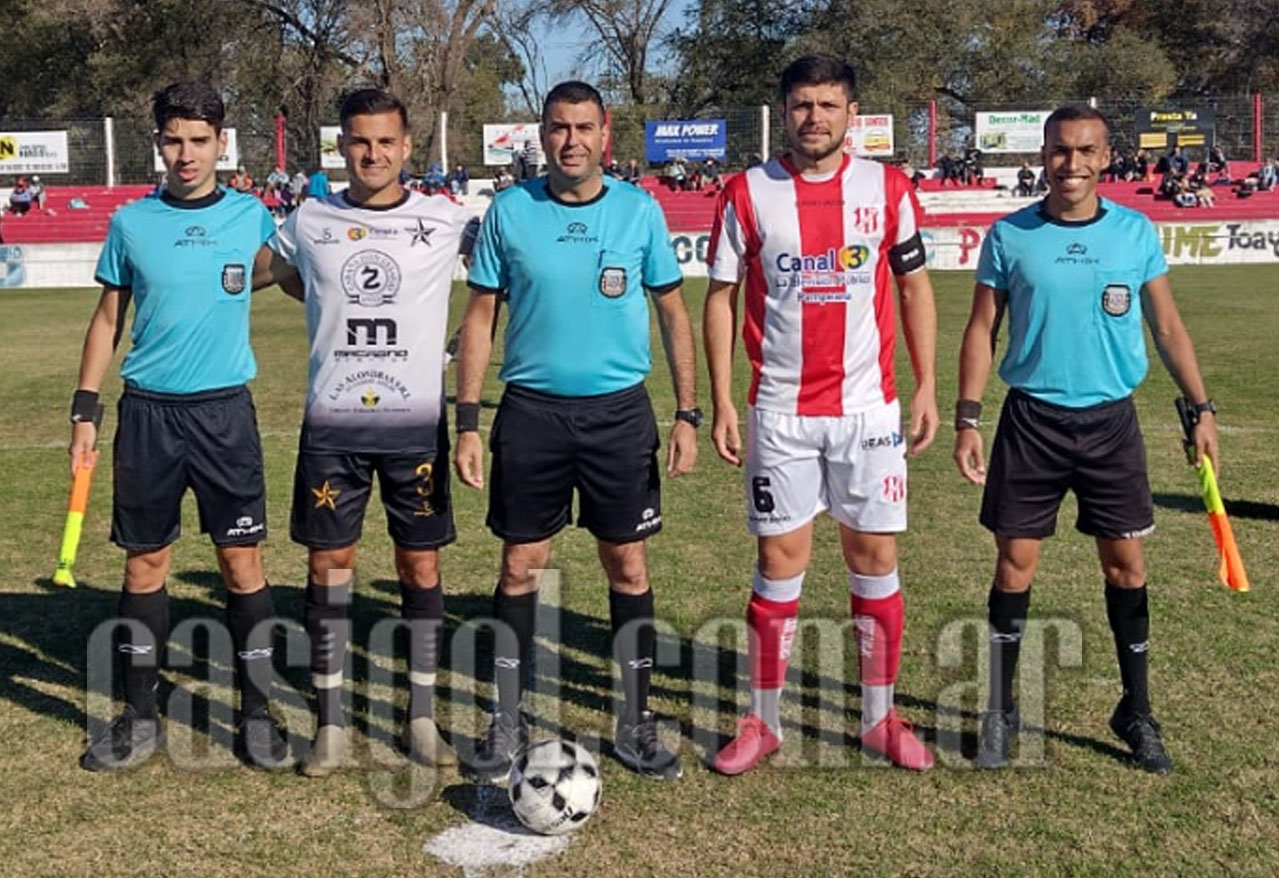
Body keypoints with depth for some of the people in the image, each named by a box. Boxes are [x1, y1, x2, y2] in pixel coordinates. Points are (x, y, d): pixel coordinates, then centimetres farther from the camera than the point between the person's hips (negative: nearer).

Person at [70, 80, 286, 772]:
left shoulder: (252, 216, 1)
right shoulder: (130, 223, 3)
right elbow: (108, 320, 9)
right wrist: (84, 410, 5)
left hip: (225, 411, -1)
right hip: (148, 411, 1)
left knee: (241, 562, 0)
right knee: (145, 563, 7)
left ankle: (257, 714, 13)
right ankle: (139, 717, 21)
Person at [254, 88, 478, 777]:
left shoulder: (446, 221, 0)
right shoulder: (309, 222, 4)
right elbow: (264, 272, 23)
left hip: (417, 420, -1)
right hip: (331, 423, 1)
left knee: (421, 565, 5)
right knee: (328, 566, 4)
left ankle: (422, 719, 18)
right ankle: (330, 723, 17)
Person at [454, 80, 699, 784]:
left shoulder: (639, 209, 1)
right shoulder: (510, 211, 1)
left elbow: (673, 311, 6)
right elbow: (480, 315, 4)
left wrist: (687, 415, 0)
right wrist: (467, 422, -2)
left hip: (620, 410, 0)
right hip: (531, 410, 0)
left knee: (628, 566, 5)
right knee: (520, 567, 6)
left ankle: (636, 721, 19)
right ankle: (507, 720, 20)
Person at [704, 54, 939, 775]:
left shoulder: (888, 188, 3)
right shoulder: (749, 194, 0)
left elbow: (915, 287, 9)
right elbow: (722, 299, 3)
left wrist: (927, 387, 2)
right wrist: (722, 403, -3)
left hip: (869, 409, 1)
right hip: (780, 412, -1)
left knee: (876, 559, 6)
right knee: (780, 564, 3)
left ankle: (880, 718, 20)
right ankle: (764, 721, 16)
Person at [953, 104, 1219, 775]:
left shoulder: (1137, 233, 3)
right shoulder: (1009, 236, -1)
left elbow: (1167, 328, 9)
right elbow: (981, 331, 2)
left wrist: (1201, 409, 5)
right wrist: (967, 419, -6)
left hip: (1111, 420, 1)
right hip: (1031, 420, -1)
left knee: (1125, 562, 5)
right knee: (1014, 562, 2)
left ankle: (1136, 713, 21)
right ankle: (1000, 710, 17)